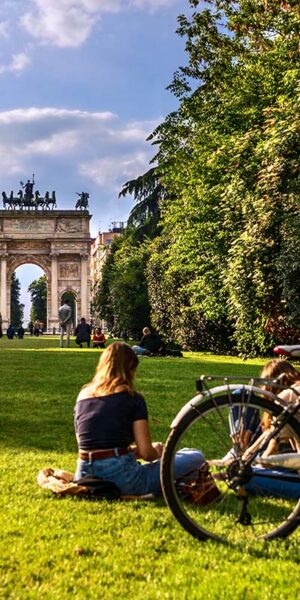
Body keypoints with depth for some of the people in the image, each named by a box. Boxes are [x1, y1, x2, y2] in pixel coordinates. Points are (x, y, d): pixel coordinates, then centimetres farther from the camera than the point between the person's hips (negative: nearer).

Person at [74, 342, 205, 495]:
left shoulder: (82, 395, 13)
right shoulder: (131, 398, -2)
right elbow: (146, 452, -6)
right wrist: (158, 452, 18)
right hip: (121, 480, -5)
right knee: (195, 457, 6)